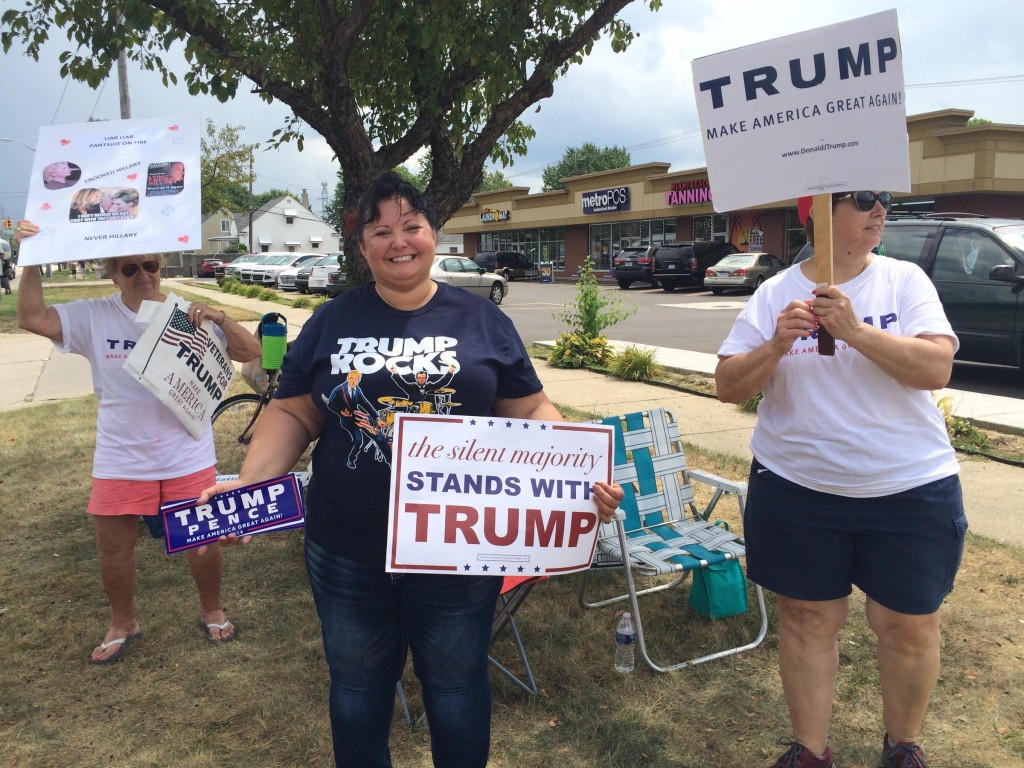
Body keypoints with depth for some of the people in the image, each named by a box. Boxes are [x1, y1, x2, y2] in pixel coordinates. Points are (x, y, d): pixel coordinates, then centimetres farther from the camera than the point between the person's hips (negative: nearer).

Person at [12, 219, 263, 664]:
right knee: (114, 547, 13)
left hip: (188, 458, -1)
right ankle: (122, 624, 38)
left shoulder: (189, 315, -5)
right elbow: (32, 318, -13)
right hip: (119, 461, 1)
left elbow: (250, 352, -11)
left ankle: (211, 610, 36)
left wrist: (218, 317, -27)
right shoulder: (94, 317, -2)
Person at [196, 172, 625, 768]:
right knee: (358, 685, 20)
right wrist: (247, 484, -13)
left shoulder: (482, 320, 1)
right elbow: (292, 415, 3)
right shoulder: (331, 323, 4)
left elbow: (532, 411, 1)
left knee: (457, 685, 17)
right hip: (347, 552, 2)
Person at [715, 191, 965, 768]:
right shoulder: (776, 293, -1)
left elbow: (938, 369, -14)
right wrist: (777, 344, -21)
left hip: (911, 489, 0)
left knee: (911, 625, 11)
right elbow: (729, 387, -4)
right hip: (797, 488, 0)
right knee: (807, 618, 10)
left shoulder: (906, 280, -2)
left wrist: (856, 331, -26)